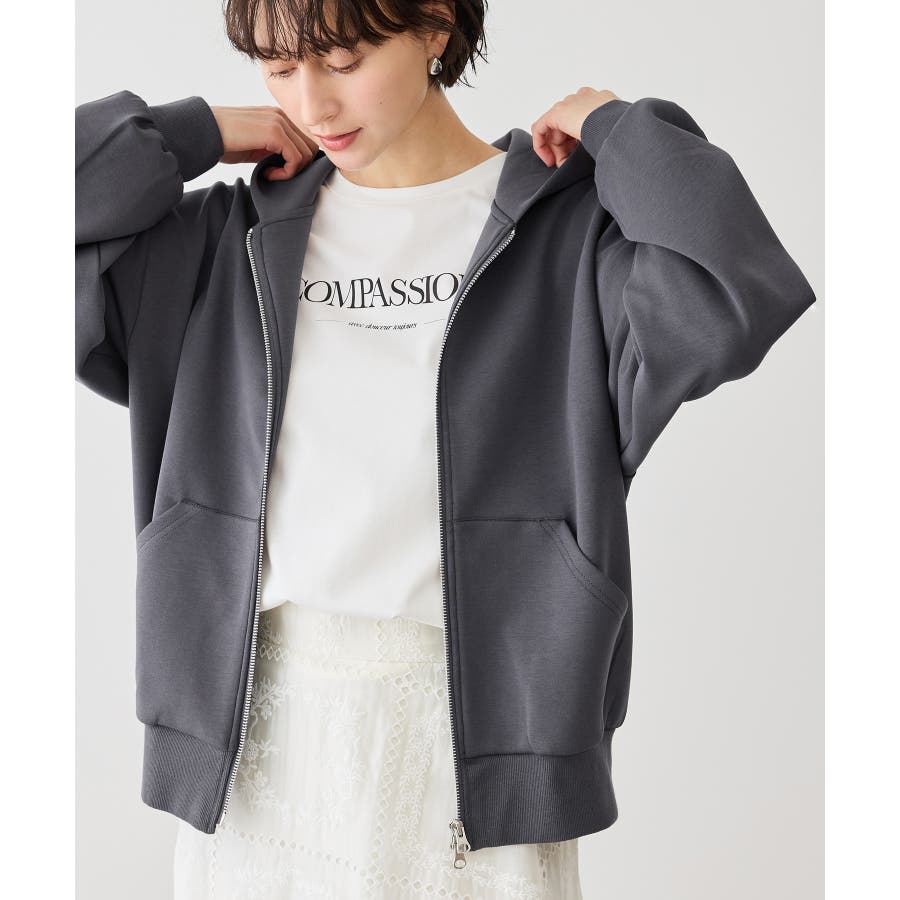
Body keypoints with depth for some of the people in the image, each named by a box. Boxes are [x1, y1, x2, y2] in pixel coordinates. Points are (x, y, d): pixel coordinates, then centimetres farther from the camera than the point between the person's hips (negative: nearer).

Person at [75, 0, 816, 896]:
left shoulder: (568, 226, -3)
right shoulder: (232, 239, 7)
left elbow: (732, 304, -21)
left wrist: (618, 128, -8)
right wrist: (192, 134, 1)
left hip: (477, 719, -2)